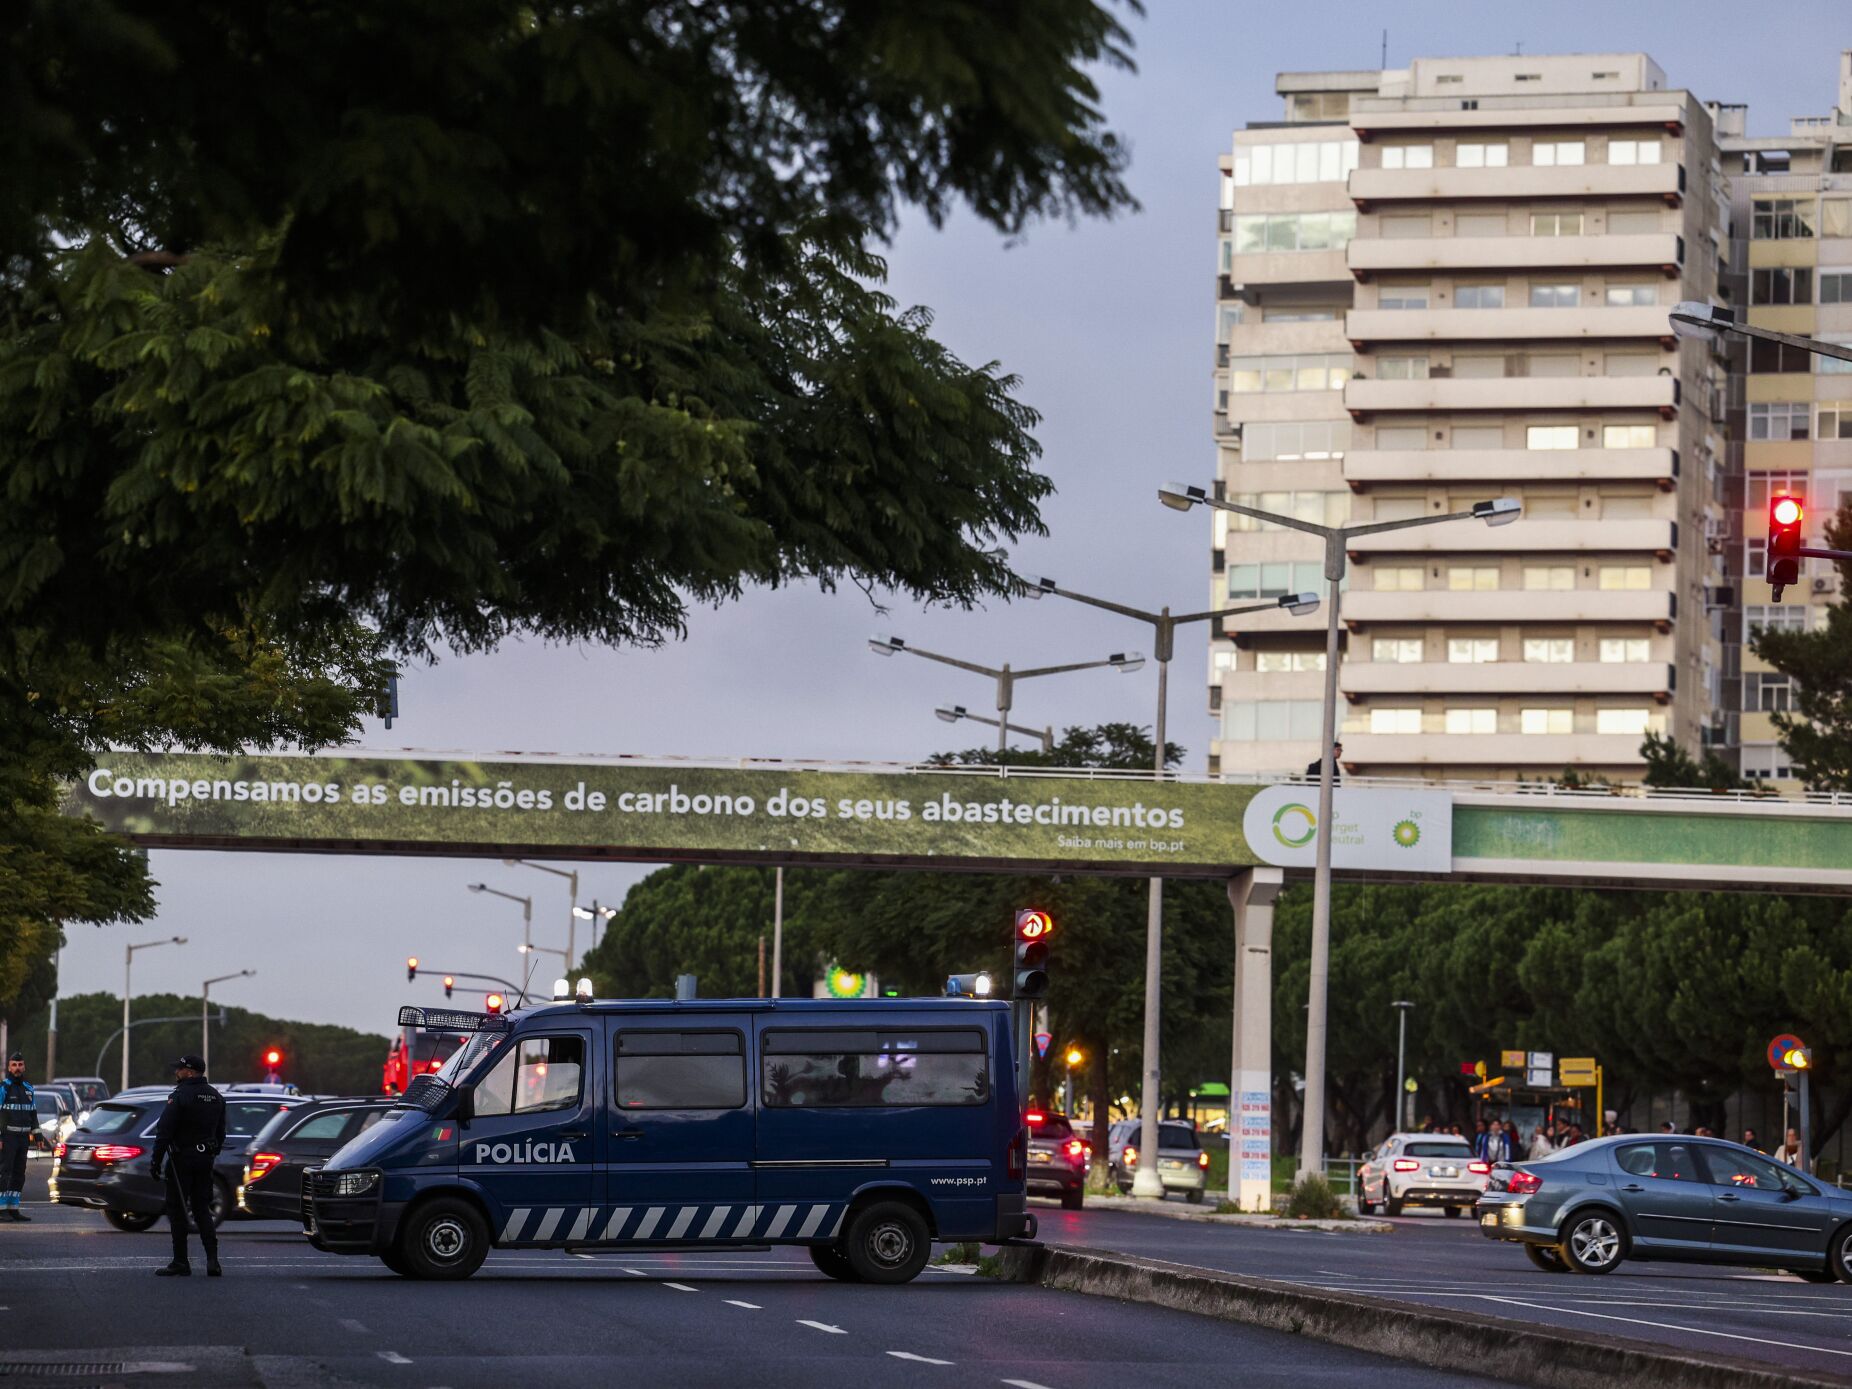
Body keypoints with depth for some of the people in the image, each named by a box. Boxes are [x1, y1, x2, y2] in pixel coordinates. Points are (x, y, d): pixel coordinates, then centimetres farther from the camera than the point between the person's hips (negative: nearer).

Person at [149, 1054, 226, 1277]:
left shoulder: (180, 1096, -14)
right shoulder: (216, 1097, 10)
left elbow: (164, 1132, -16)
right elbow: (221, 1133, 16)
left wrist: (156, 1161, -12)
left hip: (182, 1158, -7)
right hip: (205, 1159, 7)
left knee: (177, 1209, 2)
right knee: (202, 1208, 11)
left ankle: (180, 1262, 2)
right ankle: (212, 1258, -3)